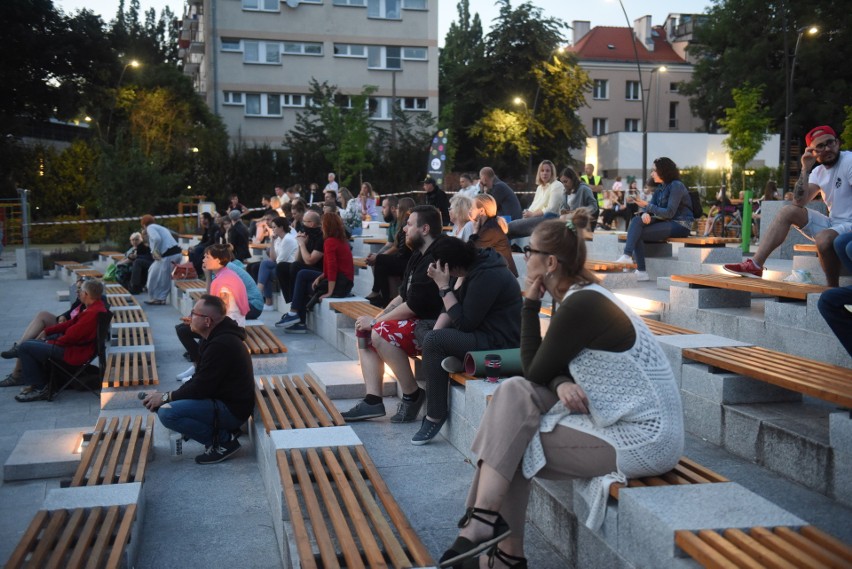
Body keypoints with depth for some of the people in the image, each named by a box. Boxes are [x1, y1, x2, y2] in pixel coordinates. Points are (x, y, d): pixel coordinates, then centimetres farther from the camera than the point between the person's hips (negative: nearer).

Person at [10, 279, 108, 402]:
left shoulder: (93, 313, -27)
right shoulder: (96, 306, 6)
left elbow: (73, 336, -25)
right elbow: (72, 323, 13)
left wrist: (53, 342, -7)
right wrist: (46, 331, 10)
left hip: (75, 352, -11)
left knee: (24, 347, -8)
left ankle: (40, 389, 0)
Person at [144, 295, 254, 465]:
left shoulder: (221, 345, -24)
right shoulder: (217, 337, 9)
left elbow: (200, 388, -22)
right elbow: (199, 380, 14)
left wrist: (166, 397, -8)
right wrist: (167, 396, 2)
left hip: (232, 409, -11)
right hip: (222, 399, 11)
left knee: (167, 413, -23)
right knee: (162, 403, 15)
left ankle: (224, 440, -9)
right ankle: (219, 430, 10)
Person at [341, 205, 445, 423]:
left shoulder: (435, 260, -21)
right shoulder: (419, 256, 14)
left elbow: (413, 306, -22)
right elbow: (403, 296, 17)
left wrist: (375, 322, -13)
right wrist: (379, 317, 1)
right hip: (419, 321, 11)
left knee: (381, 333, -27)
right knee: (365, 332, 7)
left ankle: (412, 395, -11)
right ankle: (373, 400, -2)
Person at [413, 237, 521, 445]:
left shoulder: (486, 277, -23)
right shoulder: (470, 269, 6)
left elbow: (464, 323, -22)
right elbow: (451, 308, 11)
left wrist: (443, 286, -20)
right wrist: (435, 331, -6)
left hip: (499, 342, -11)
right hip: (482, 332, 11)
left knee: (434, 341, -20)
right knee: (433, 337, 12)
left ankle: (435, 416, -10)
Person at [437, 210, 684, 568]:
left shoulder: (580, 306, -19)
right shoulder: (583, 296, 10)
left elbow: (536, 372, -9)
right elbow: (550, 372, 9)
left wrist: (530, 304, -4)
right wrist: (563, 385, -14)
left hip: (641, 440, -9)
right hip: (625, 419, 9)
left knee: (510, 447, -9)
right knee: (513, 391, -3)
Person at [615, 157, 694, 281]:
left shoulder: (676, 186, -9)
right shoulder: (661, 189, 17)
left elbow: (669, 213, -17)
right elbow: (651, 208, 8)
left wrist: (647, 205, -16)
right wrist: (645, 213, -17)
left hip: (680, 225, -8)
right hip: (666, 223, 8)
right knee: (636, 220, -16)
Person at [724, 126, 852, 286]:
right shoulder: (819, 171, 10)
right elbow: (799, 203, -1)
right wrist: (806, 170, -7)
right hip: (832, 224, 7)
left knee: (824, 239, -37)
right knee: (788, 211, -2)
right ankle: (755, 264, -10)